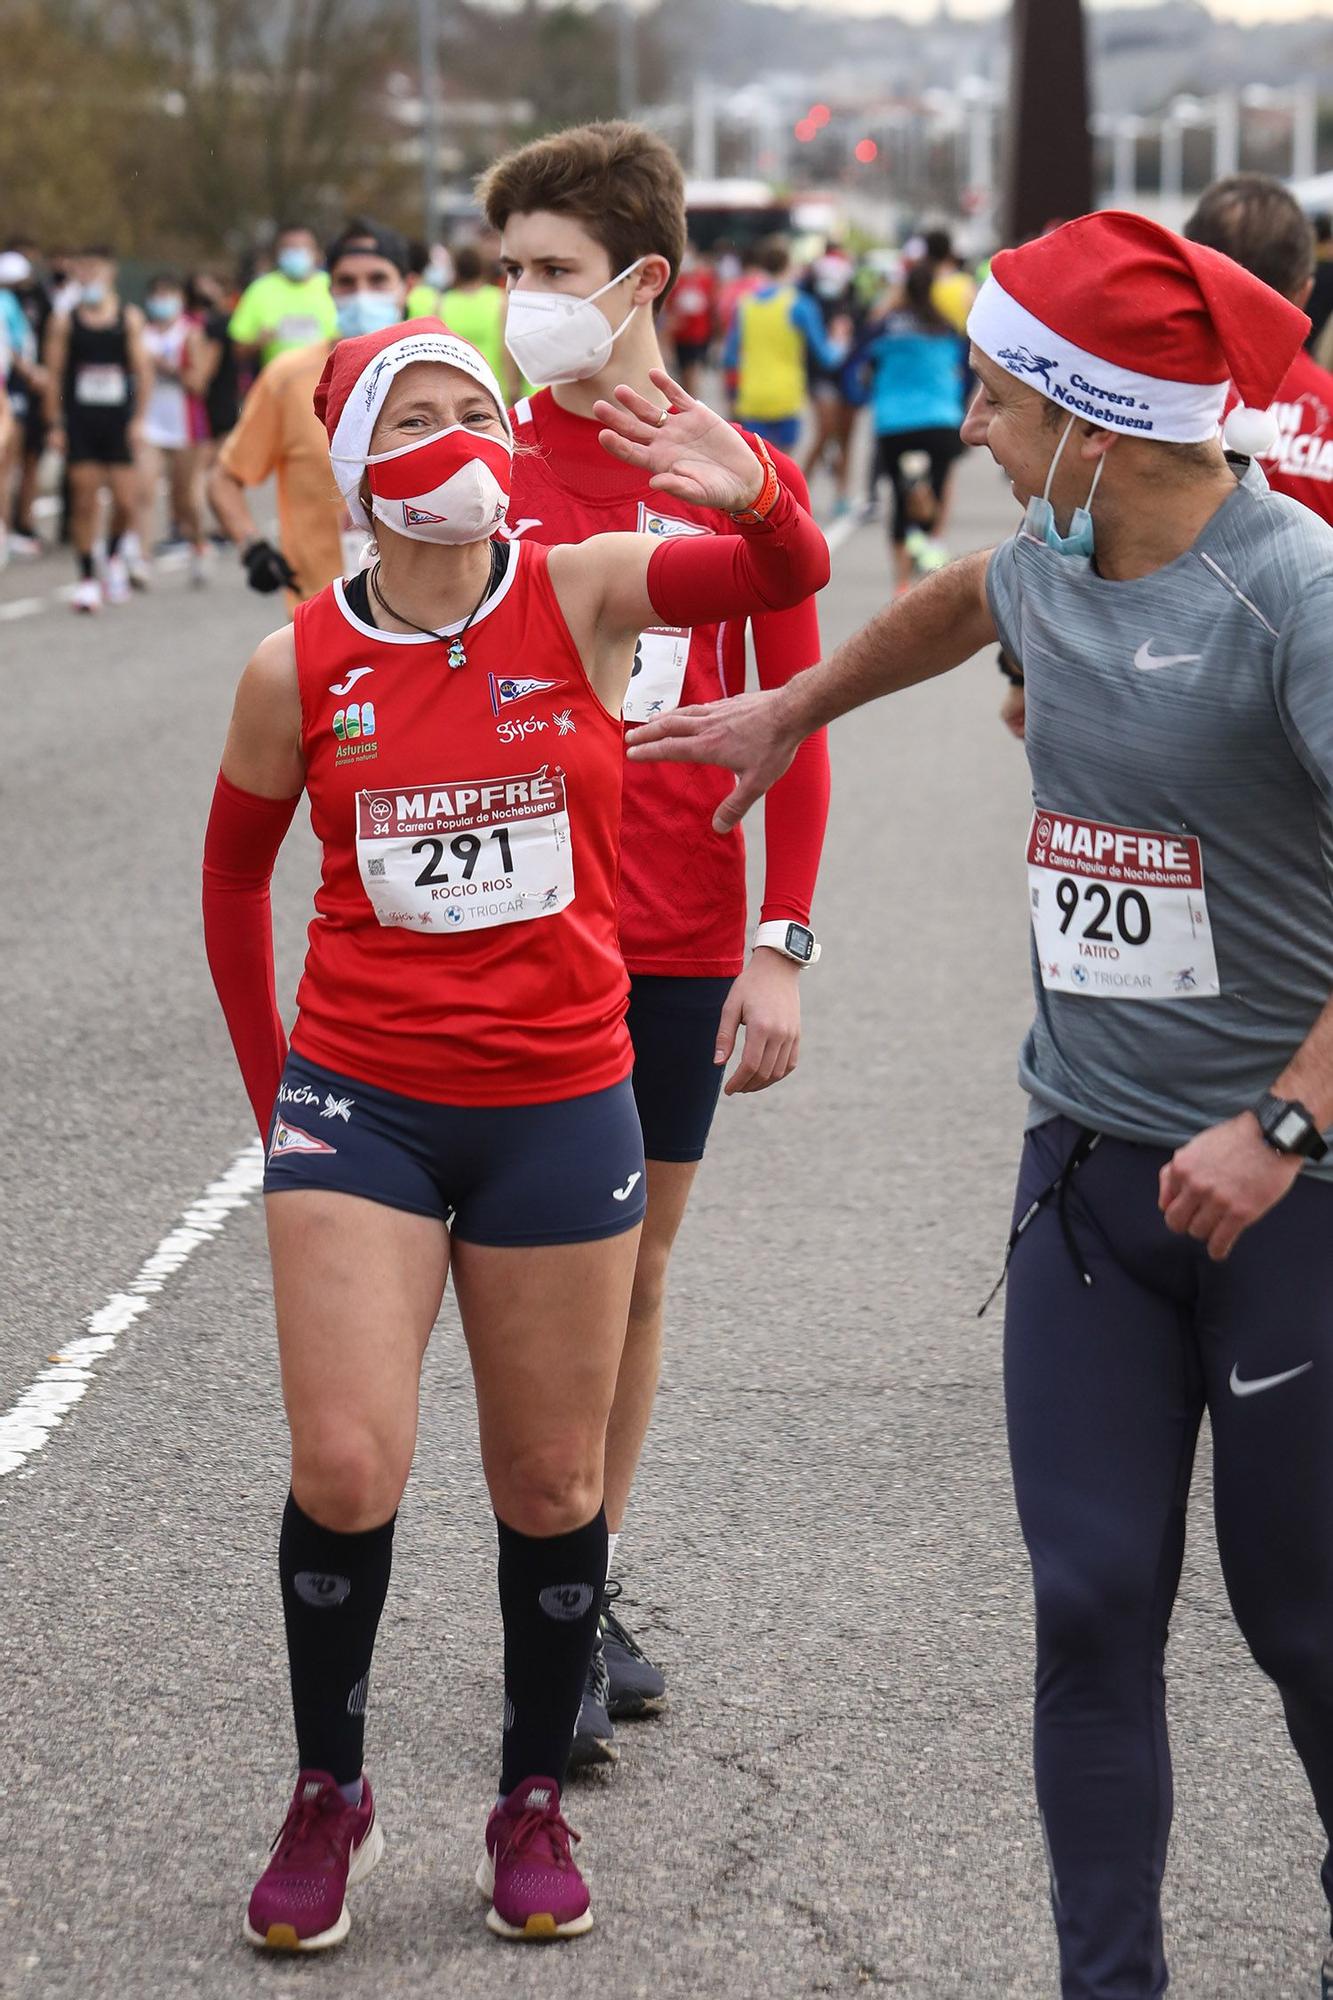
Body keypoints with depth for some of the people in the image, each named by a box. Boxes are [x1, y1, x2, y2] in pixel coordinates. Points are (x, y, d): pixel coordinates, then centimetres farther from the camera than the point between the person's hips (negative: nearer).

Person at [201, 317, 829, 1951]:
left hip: (558, 1108, 0)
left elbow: (787, 576, -21)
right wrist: (273, 1089, 13)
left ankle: (534, 1801, 28)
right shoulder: (297, 668, -3)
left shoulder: (582, 594, -5)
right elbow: (233, 876, 12)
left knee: (550, 1482, 9)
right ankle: (327, 1798, 13)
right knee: (345, 1469, -9)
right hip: (361, 1105, 0)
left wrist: (753, 496, -43)